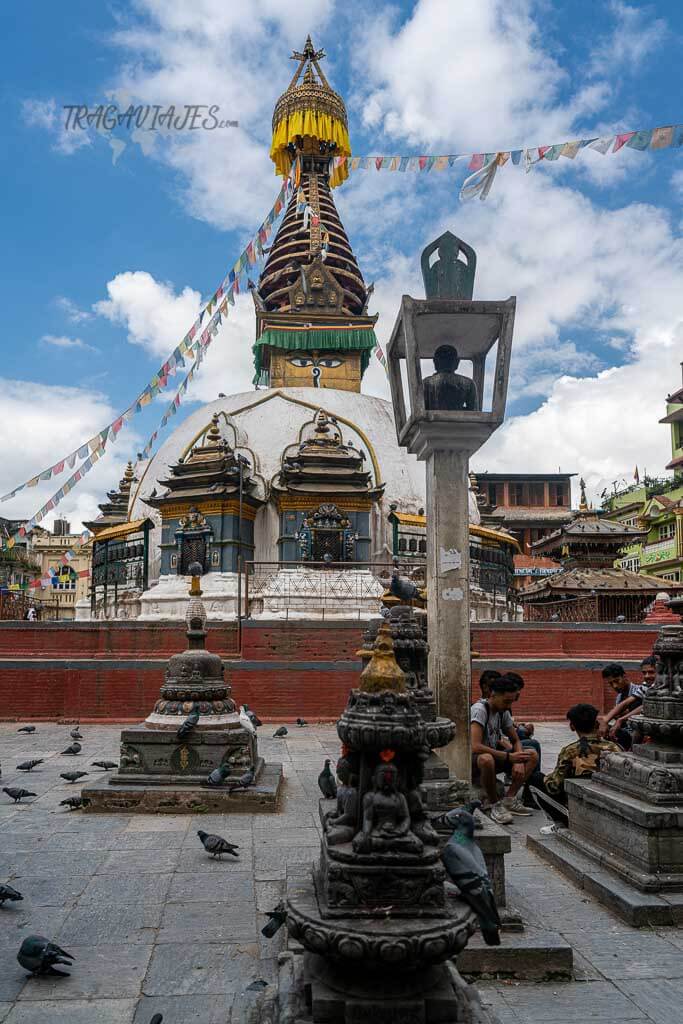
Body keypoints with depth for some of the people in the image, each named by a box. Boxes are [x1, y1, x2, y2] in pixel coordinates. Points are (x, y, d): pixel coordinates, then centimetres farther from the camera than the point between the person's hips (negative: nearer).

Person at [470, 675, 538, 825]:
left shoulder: (503, 712, 4)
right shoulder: (479, 709, -22)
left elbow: (516, 741, 11)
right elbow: (475, 747, -33)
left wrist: (519, 761, -11)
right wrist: (509, 756, -30)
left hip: (494, 754, 8)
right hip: (473, 761, -8)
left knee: (533, 755, -4)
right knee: (487, 759, -42)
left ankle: (509, 799, -8)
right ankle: (494, 804, -18)